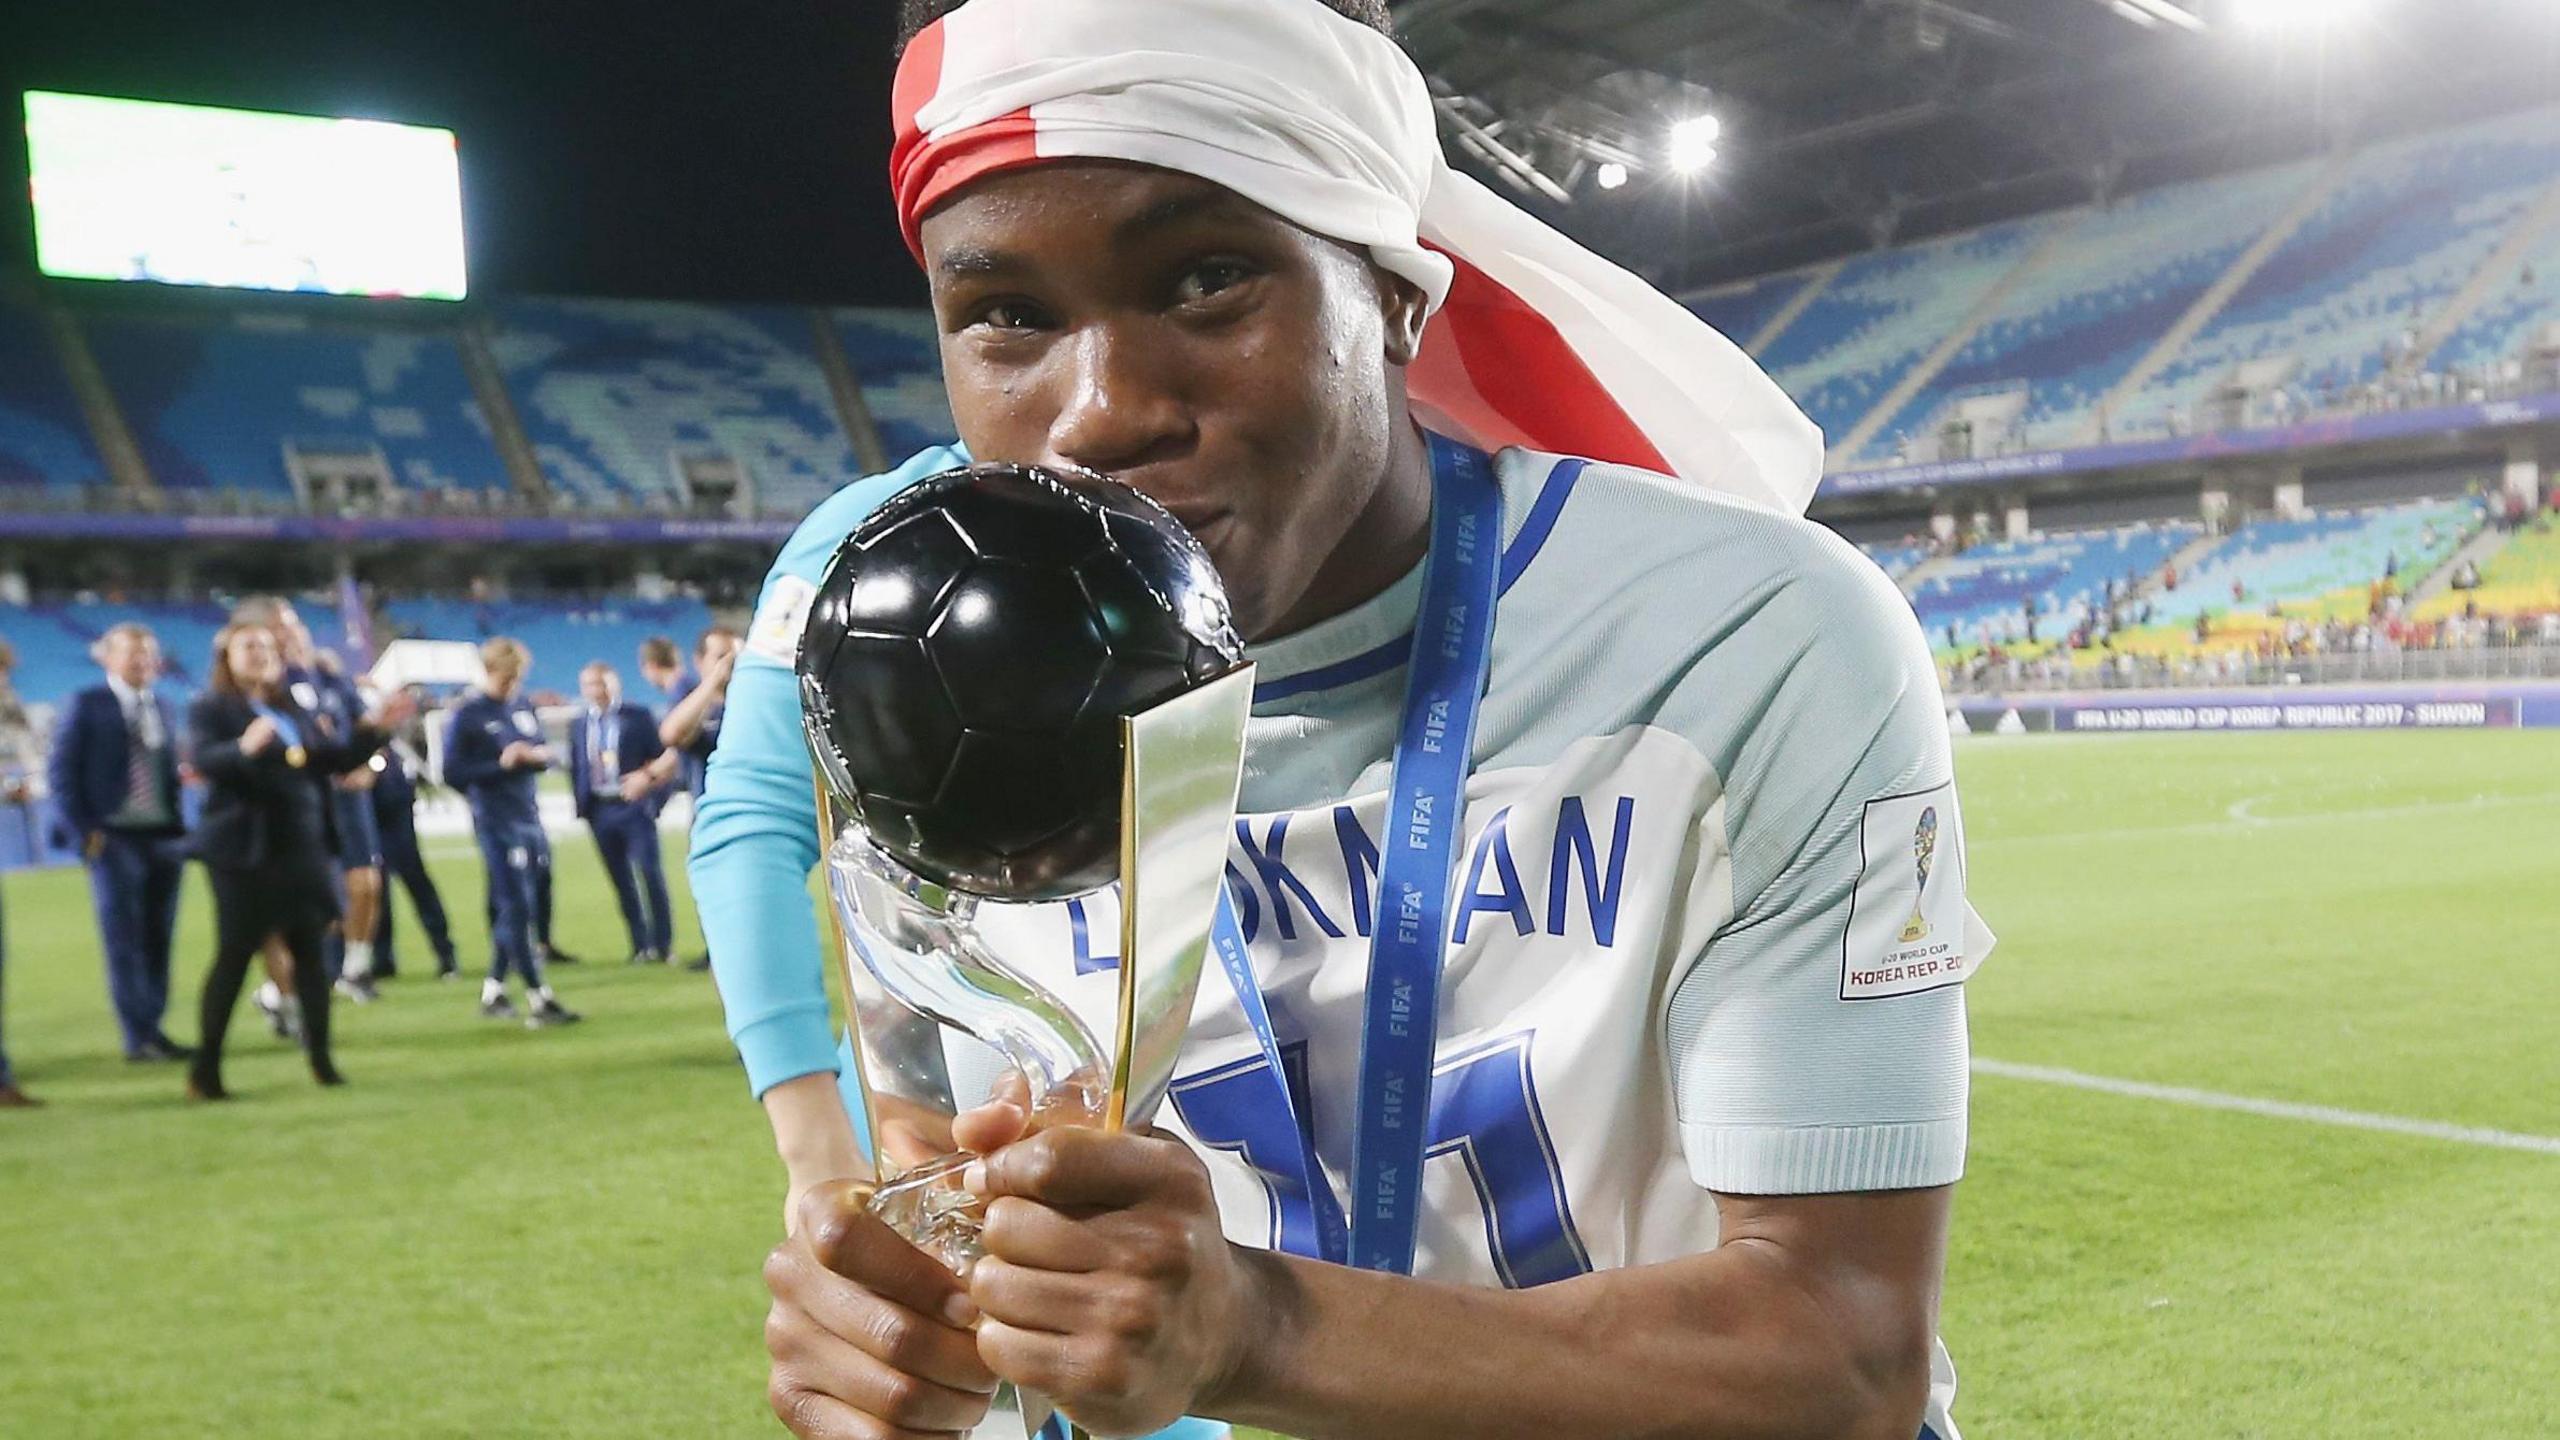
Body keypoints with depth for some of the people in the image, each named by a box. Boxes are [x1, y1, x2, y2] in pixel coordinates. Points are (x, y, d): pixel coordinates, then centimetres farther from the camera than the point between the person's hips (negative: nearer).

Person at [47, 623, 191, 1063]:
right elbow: (62, 771, -3)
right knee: (124, 938, -2)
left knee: (158, 938, 7)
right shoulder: (86, 705, -1)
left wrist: (181, 826, 4)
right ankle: (139, 1036, 0)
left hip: (164, 836, 5)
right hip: (114, 838, -5)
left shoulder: (165, 708, 13)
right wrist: (83, 830, -10)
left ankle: (150, 1029, 15)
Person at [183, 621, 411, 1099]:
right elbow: (205, 759, -22)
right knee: (234, 955, -4)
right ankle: (205, 1069, 4)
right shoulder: (211, 708, -5)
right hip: (245, 849, -6)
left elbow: (337, 758, 18)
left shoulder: (294, 709, 15)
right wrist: (245, 748, -41)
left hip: (303, 848, 6)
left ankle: (321, 1059, 15)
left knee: (310, 949, 7)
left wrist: (374, 727, 6)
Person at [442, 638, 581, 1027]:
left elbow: (543, 754, 17)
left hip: (529, 817, 6)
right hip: (496, 823, -6)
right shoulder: (467, 715, -6)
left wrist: (539, 755, -6)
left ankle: (493, 990, 26)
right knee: (517, 908, -9)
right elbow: (453, 773, -9)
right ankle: (539, 1000, -9)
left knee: (510, 908, 13)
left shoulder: (523, 705, 10)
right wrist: (500, 765, -18)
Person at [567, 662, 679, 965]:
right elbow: (576, 768, 14)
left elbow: (667, 755, -2)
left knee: (650, 875, -6)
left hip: (634, 805, -4)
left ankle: (661, 944, 2)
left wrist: (647, 776, -17)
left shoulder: (638, 717, 0)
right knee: (622, 882, 6)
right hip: (601, 811, 4)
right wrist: (581, 806, 3)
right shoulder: (579, 725, 12)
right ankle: (640, 946, 12)